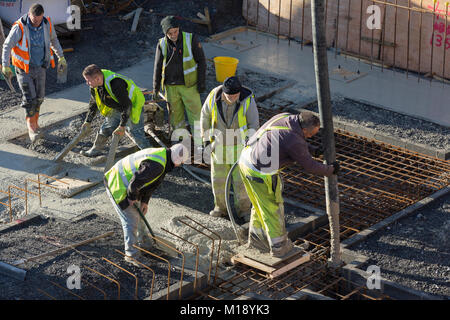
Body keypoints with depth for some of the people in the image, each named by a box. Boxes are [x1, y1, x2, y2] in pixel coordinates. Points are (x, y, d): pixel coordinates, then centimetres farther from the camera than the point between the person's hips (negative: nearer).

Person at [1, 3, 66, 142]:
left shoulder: (47, 24, -10)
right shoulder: (19, 27, -22)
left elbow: (53, 40, 10)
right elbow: (7, 46, -13)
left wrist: (61, 57, 14)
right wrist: (6, 67, -16)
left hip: (40, 66, 4)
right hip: (24, 68, -4)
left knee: (39, 96, 10)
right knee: (29, 97, -8)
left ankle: (34, 122, 28)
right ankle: (31, 126, 4)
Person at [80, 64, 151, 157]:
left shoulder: (115, 83, -38)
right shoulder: (94, 84, -12)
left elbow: (127, 105, -33)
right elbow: (93, 103, 6)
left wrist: (122, 126, -29)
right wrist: (88, 121, 5)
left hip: (133, 106, -8)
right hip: (117, 108, 8)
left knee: (136, 133, -11)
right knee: (105, 129, 12)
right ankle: (96, 150, 32)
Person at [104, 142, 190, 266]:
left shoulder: (162, 156, 4)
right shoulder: (156, 165, -31)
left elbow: (149, 182, 13)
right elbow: (136, 182, -33)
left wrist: (144, 201, 10)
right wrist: (132, 197, -15)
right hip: (118, 187, -11)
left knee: (138, 214, 24)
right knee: (131, 221, -7)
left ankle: (144, 243, 43)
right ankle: (131, 255, 2)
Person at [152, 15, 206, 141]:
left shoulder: (190, 39, -9)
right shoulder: (162, 44, -3)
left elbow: (201, 61, -4)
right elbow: (157, 67, 5)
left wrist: (201, 82, -7)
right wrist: (156, 88, 5)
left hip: (189, 85, -2)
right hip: (171, 87, 2)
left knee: (195, 113, -2)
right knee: (175, 114, 9)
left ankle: (200, 143, 4)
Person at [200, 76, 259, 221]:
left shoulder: (247, 100, -23)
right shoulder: (214, 97, -17)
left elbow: (254, 124, -15)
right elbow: (205, 116, -1)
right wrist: (206, 140, 0)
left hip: (240, 144, -2)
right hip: (219, 144, 2)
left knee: (241, 179, 1)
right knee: (218, 178, 9)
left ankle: (244, 209, 19)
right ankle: (220, 207, 28)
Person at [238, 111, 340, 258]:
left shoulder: (284, 117, 1)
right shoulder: (295, 142, -23)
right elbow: (310, 166, -9)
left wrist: (310, 148, 23)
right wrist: (330, 170, 7)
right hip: (261, 173, -8)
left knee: (261, 203, 27)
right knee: (273, 208, 13)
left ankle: (256, 238, 42)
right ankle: (278, 246, 30)